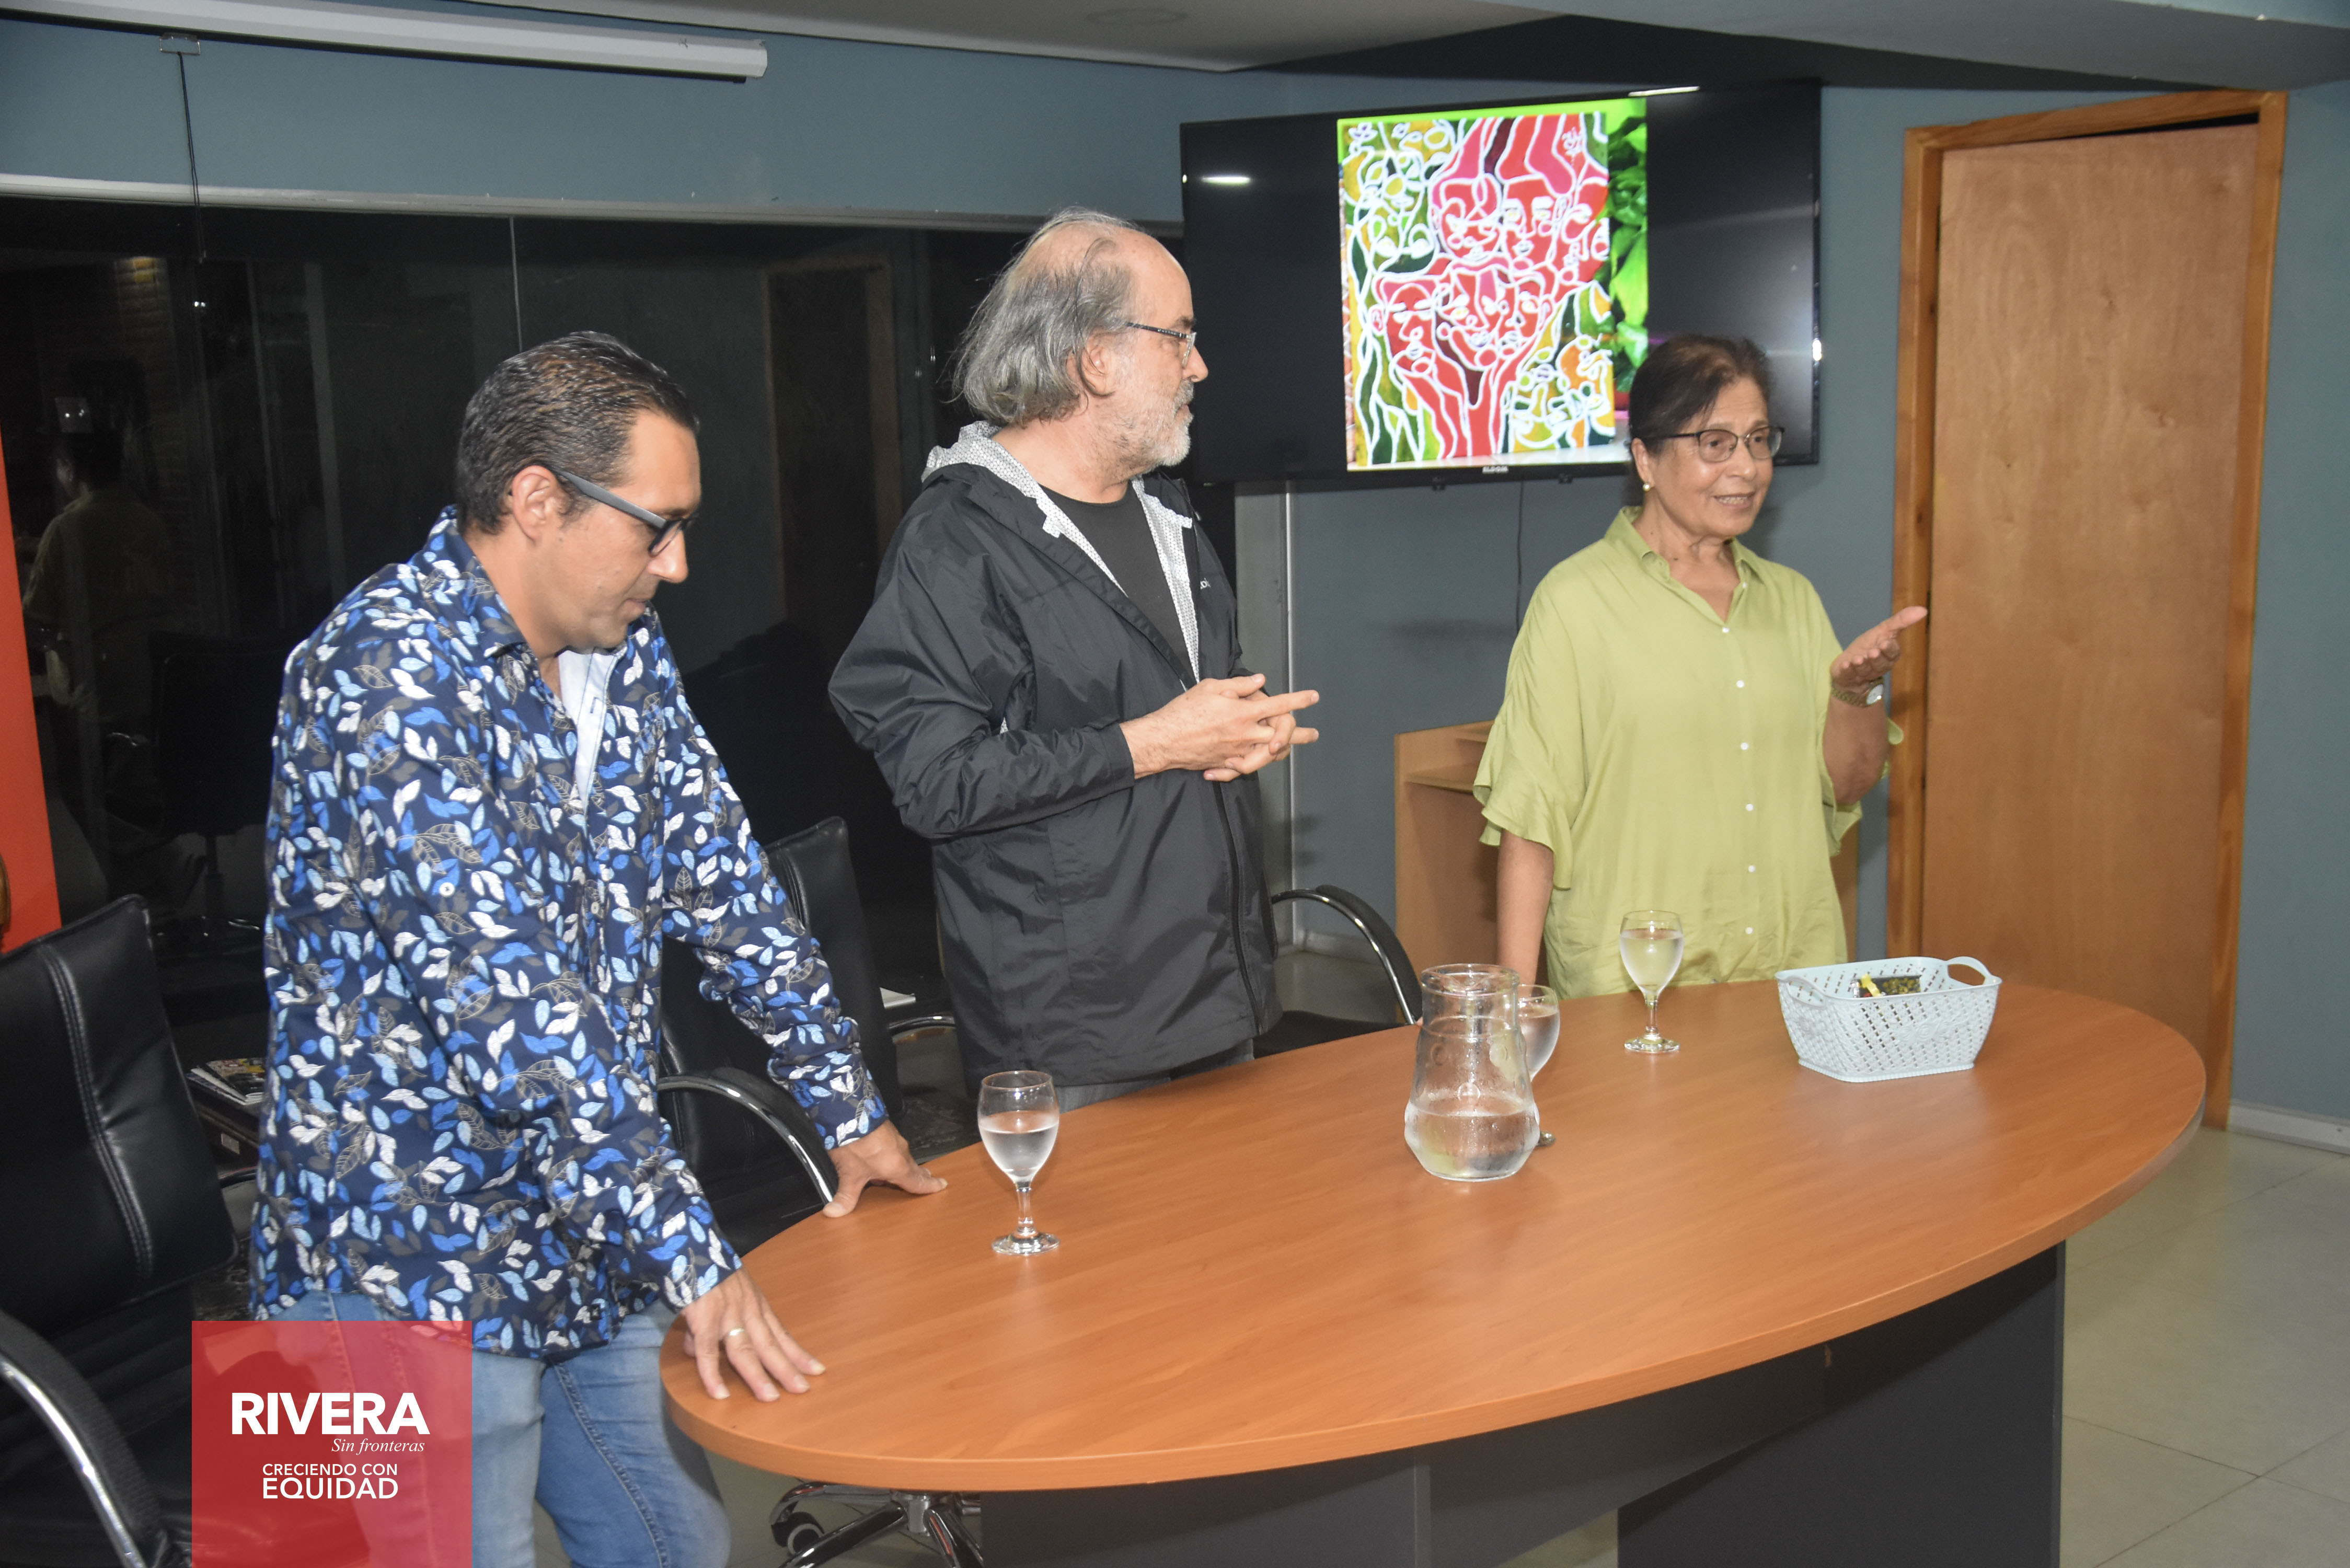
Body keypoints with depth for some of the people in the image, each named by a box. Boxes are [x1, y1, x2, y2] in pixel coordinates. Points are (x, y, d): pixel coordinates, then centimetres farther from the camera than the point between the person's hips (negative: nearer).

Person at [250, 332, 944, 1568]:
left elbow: (723, 884, 13)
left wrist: (849, 1109, 13)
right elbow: (507, 1001, -29)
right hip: (412, 1269, -7)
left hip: (588, 1250, 8)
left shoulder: (622, 654, 4)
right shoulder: (388, 674, -23)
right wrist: (692, 1255, -29)